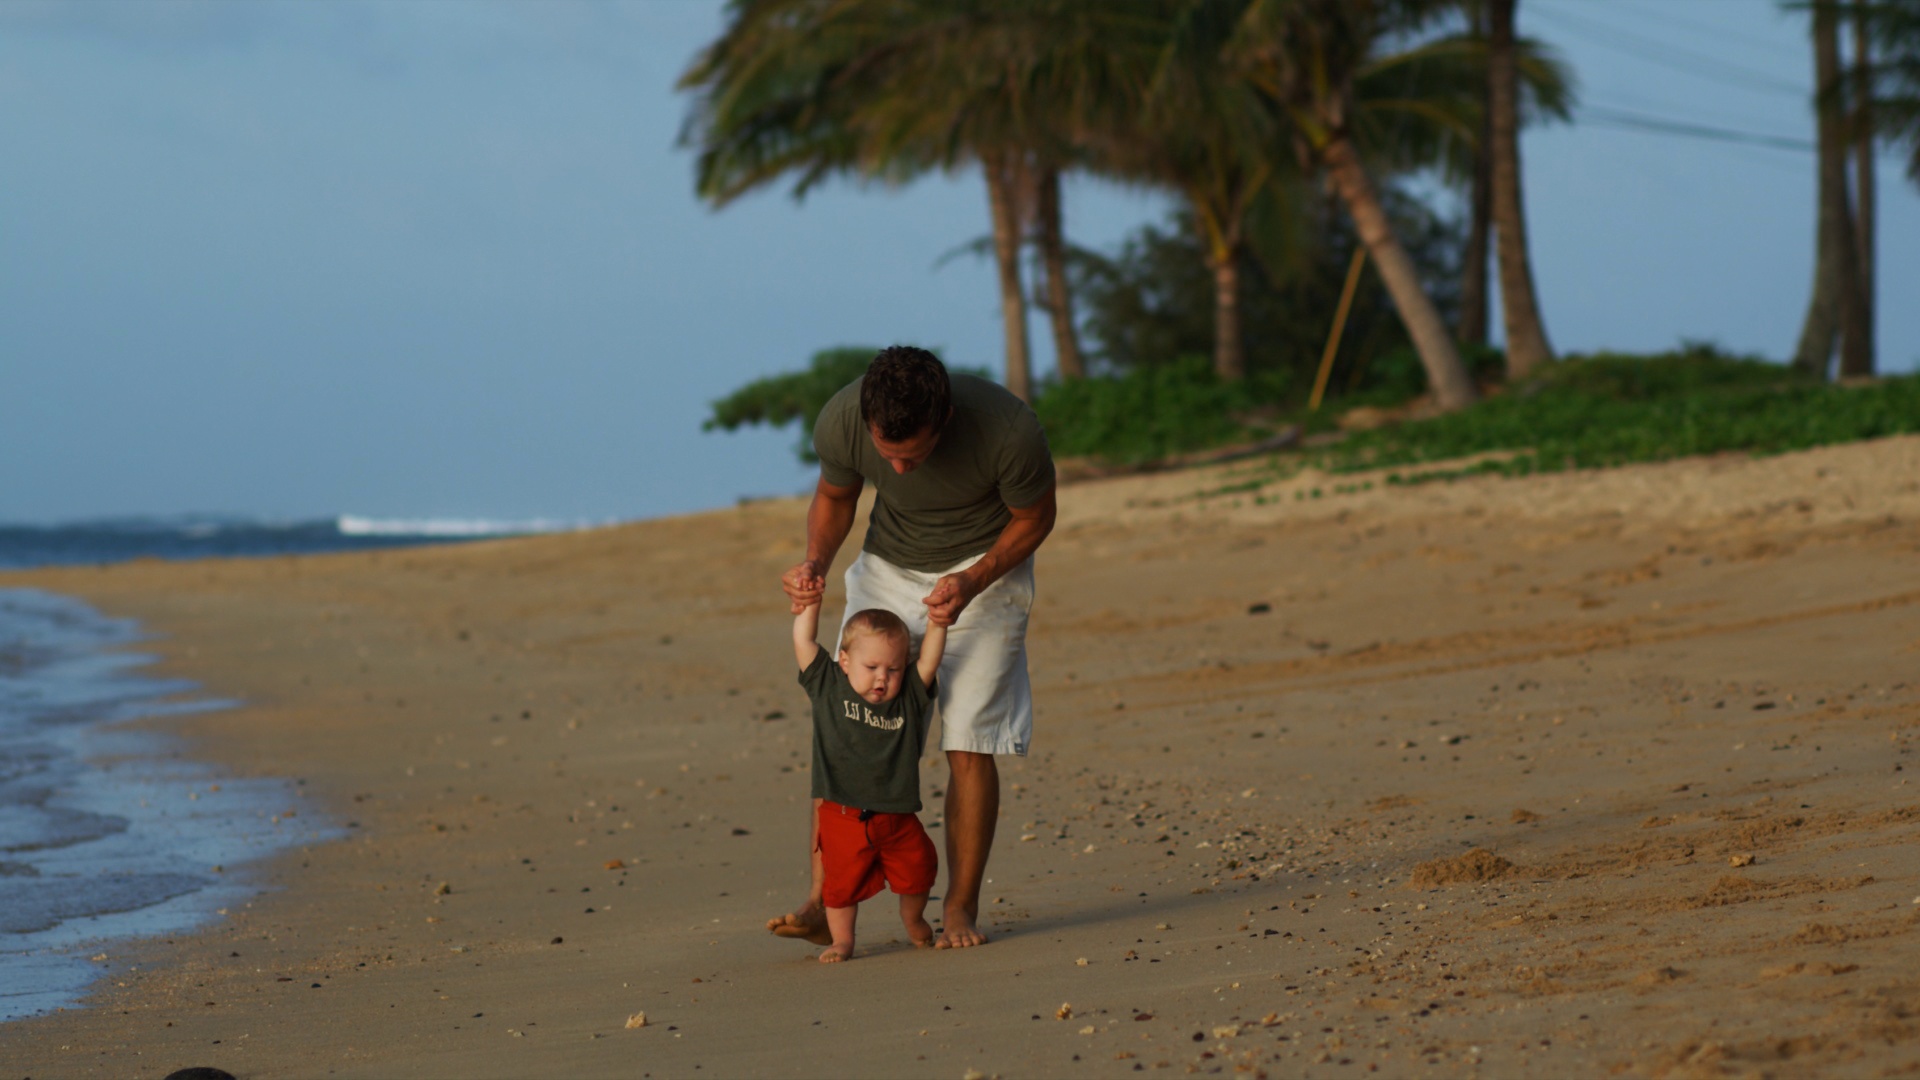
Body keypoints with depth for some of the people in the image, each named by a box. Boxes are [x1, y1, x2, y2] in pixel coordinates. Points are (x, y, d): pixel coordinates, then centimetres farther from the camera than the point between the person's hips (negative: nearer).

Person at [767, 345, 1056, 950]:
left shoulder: (1009, 431, -33)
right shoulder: (840, 422, -25)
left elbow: (1034, 518, -11)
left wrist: (970, 584, -25)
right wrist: (815, 565, -19)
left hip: (983, 567, -2)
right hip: (888, 569, 3)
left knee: (969, 744, -12)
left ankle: (960, 910, 0)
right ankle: (822, 906, -7)